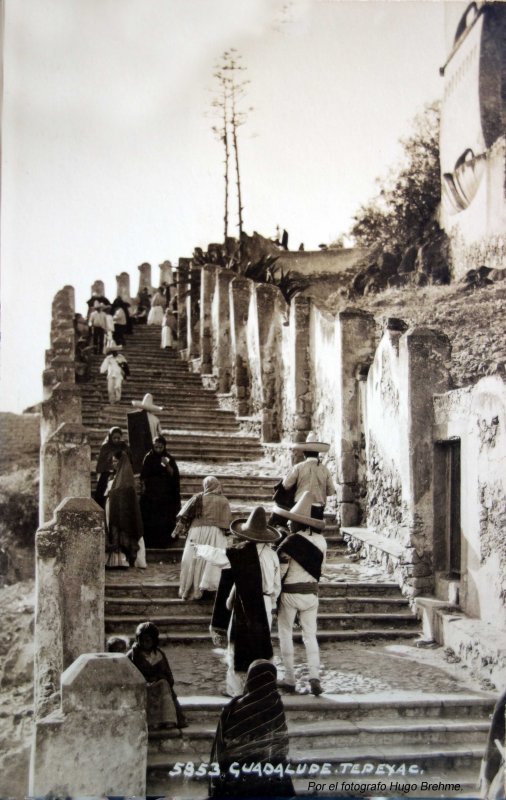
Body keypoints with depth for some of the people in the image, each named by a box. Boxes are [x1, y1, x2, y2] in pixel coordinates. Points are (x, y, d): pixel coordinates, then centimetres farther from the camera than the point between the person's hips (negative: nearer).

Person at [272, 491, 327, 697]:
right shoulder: (321, 541, -2)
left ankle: (289, 679, 11)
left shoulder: (291, 542, -17)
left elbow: (279, 570, -13)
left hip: (290, 593, -4)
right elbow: (321, 568, 8)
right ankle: (314, 677, -2)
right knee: (310, 635, 12)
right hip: (311, 593, 4)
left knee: (286, 634, 10)